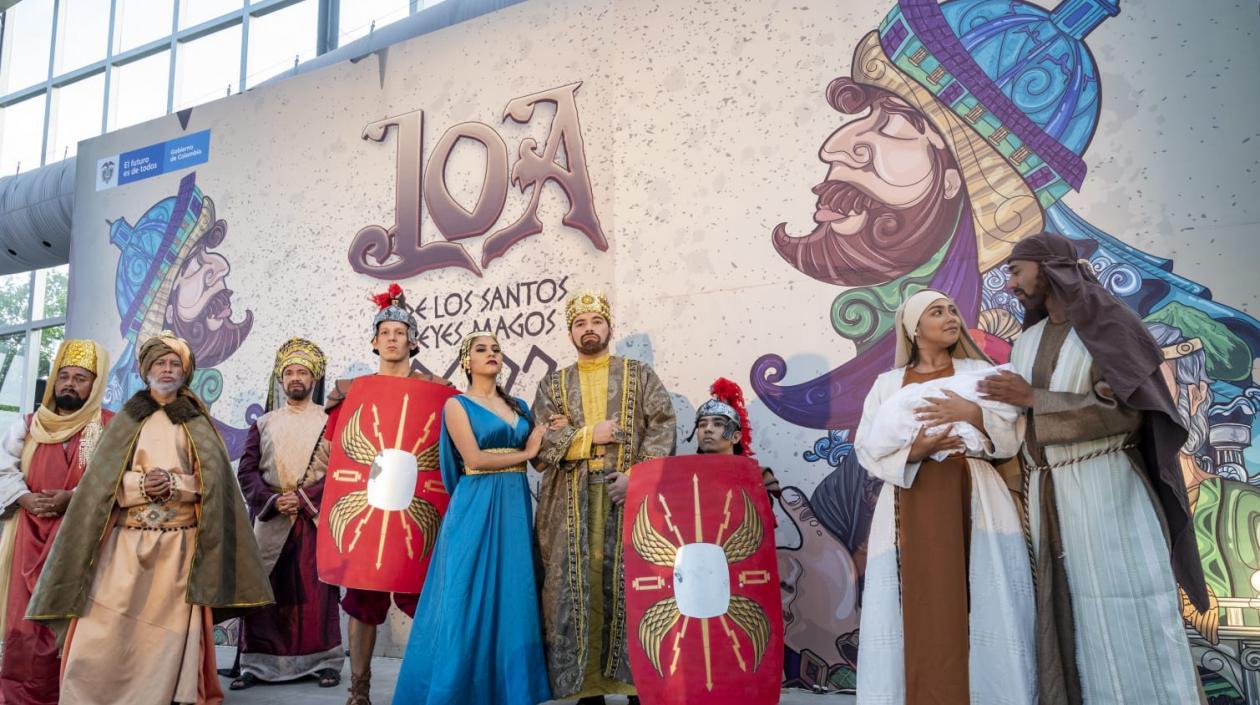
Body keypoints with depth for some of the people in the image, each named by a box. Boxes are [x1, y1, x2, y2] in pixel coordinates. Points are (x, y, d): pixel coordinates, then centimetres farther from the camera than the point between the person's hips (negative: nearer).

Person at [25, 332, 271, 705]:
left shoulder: (198, 421, 10)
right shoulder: (126, 418, 12)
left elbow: (212, 481, 1)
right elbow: (102, 479, 4)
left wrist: (174, 484, -16)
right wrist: (140, 483, -14)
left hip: (179, 544, 0)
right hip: (126, 540, 1)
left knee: (169, 633, -1)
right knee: (103, 635, -6)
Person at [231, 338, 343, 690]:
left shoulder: (330, 421, 5)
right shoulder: (263, 424, 13)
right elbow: (246, 471, 5)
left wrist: (304, 498, -13)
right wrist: (273, 500, -11)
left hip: (315, 520, -2)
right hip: (271, 521, 2)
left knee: (316, 592, 0)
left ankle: (323, 660, 7)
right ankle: (257, 662, 9)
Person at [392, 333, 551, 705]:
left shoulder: (519, 406, 15)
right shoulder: (457, 405, 0)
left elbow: (539, 457, 13)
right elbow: (474, 459, -12)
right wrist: (525, 453, -5)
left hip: (515, 507, 5)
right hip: (475, 509, -5)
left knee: (512, 597, 6)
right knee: (469, 597, -2)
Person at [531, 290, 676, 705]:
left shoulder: (639, 375, 10)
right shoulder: (553, 384, 14)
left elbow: (662, 426, -2)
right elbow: (539, 446, 2)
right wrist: (589, 434, -9)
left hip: (627, 494, -1)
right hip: (571, 502, 2)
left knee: (629, 585, -3)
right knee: (576, 587, 1)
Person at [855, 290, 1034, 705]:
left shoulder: (979, 371, 12)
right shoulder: (888, 383, 12)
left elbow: (1011, 437, 3)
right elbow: (866, 447, 2)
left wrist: (973, 413, -14)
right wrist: (913, 450, -15)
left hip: (973, 501, 0)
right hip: (912, 505, 0)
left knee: (979, 604, -3)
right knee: (919, 608, -2)